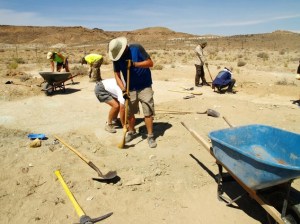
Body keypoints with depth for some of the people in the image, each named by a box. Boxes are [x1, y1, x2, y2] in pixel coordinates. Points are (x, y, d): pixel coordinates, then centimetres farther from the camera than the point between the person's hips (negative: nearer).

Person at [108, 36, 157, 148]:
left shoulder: (137, 48, -15)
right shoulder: (116, 57, -5)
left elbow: (150, 63, -16)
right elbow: (117, 75, -4)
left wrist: (134, 64, -28)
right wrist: (123, 90, -17)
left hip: (145, 87, -3)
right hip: (130, 89, 4)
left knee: (148, 112, -3)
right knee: (129, 112, 10)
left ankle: (150, 136, 9)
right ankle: (131, 132, 32)